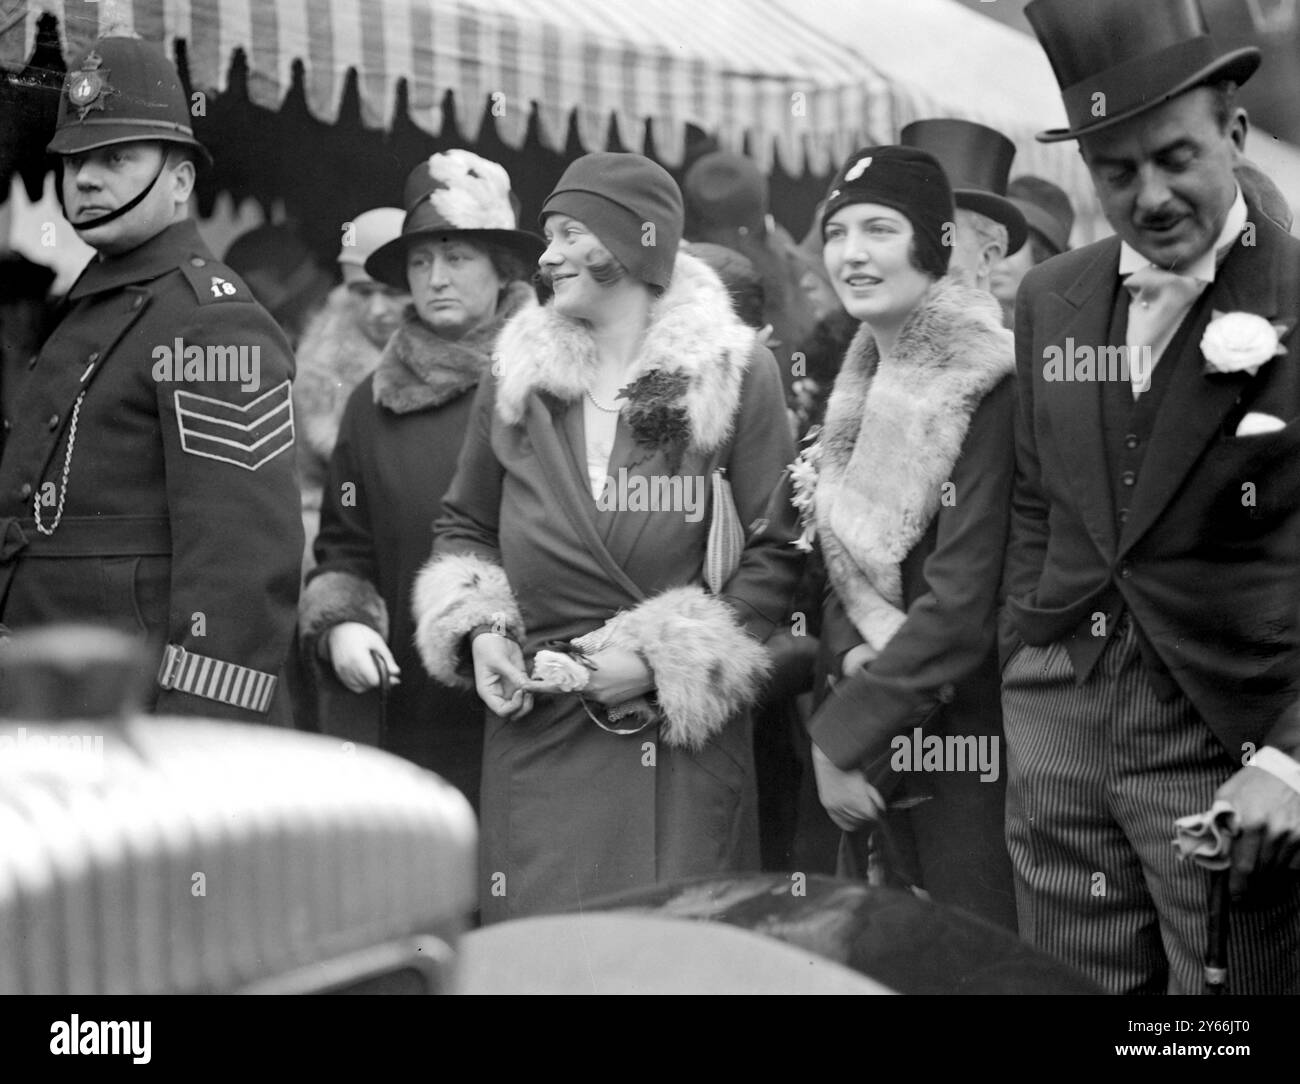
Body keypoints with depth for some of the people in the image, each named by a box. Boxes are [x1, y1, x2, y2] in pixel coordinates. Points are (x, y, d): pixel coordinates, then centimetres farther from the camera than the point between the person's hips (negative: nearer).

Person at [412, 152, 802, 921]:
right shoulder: (517, 381, 10)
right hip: (537, 728, 3)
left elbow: (778, 552, -5)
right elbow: (465, 529, 21)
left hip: (682, 736, -3)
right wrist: (478, 630, 3)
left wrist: (662, 656, -11)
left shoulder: (736, 374, -2)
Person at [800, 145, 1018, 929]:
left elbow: (964, 604, -19)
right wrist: (852, 655, -5)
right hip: (879, 763, 7)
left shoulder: (989, 388, -14)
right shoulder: (862, 387, 11)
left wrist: (842, 736, -15)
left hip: (966, 742, -7)